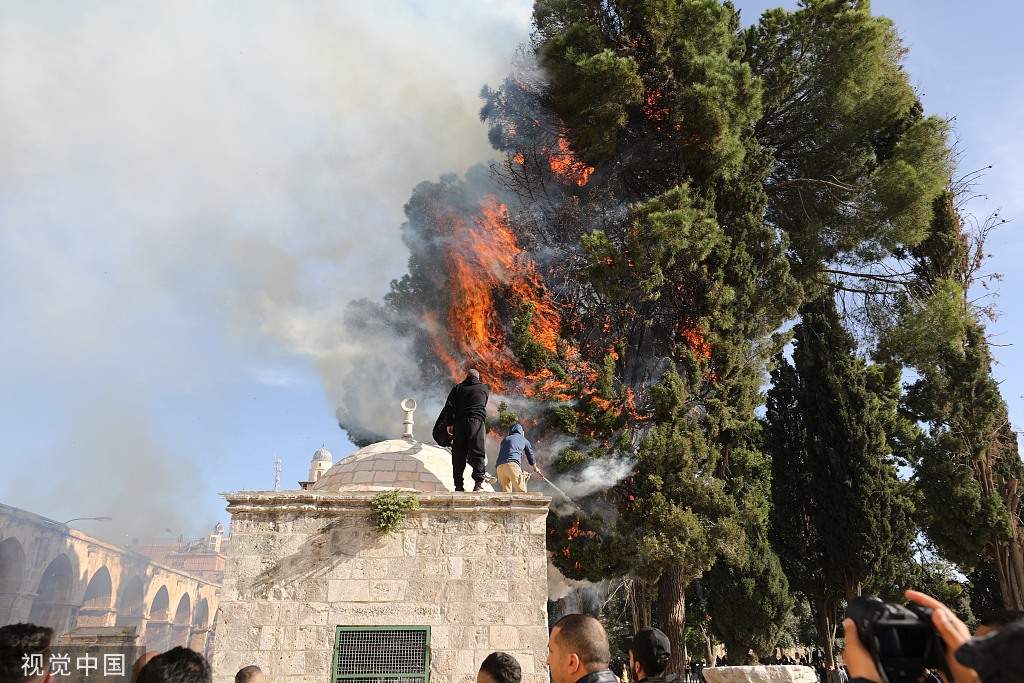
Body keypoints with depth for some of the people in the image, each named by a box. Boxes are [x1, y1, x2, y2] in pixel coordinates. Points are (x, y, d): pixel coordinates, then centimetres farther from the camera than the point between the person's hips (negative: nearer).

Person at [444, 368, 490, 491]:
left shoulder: (458, 388, 14)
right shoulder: (484, 388, 15)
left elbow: (449, 407, 5)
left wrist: (449, 424, 8)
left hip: (459, 422, 2)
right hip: (476, 421, -2)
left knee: (458, 454, 4)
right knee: (477, 452, -6)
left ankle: (459, 485, 1)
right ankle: (478, 483, -19)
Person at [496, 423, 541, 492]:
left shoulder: (504, 439, 30)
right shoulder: (524, 440, 23)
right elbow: (530, 455, 33)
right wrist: (535, 468, 53)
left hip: (500, 466, 4)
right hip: (512, 464, -4)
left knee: (507, 492, 11)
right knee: (522, 492, -8)